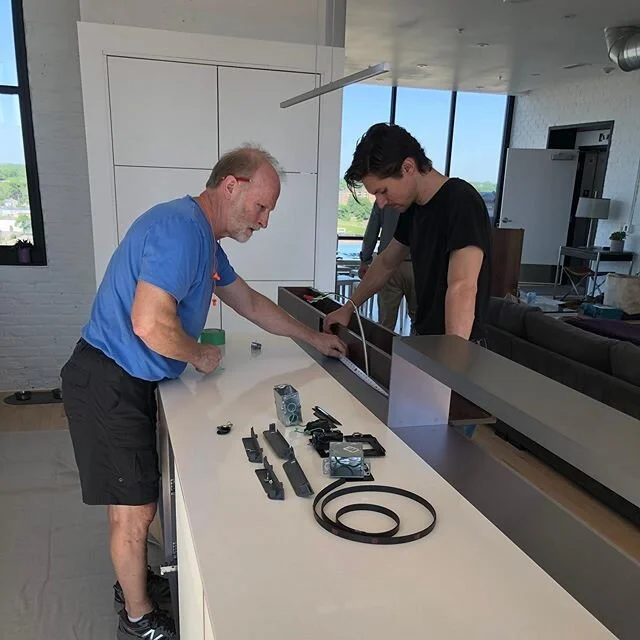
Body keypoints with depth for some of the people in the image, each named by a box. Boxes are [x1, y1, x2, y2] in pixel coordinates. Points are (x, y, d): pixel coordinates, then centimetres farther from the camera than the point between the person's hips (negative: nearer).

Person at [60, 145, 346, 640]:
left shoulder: (206, 238, 11)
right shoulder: (180, 227, -23)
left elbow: (250, 303, 20)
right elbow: (150, 324, -31)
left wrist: (313, 339, 23)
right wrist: (201, 357, -12)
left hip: (131, 382, 10)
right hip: (108, 385, -10)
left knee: (137, 500, 22)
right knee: (134, 511, 5)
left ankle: (134, 583, 43)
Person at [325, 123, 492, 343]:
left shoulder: (461, 203, -21)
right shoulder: (413, 208, 5)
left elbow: (463, 288, -32)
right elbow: (386, 263, 18)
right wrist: (348, 308, 19)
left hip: (458, 348, -7)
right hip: (424, 340, 8)